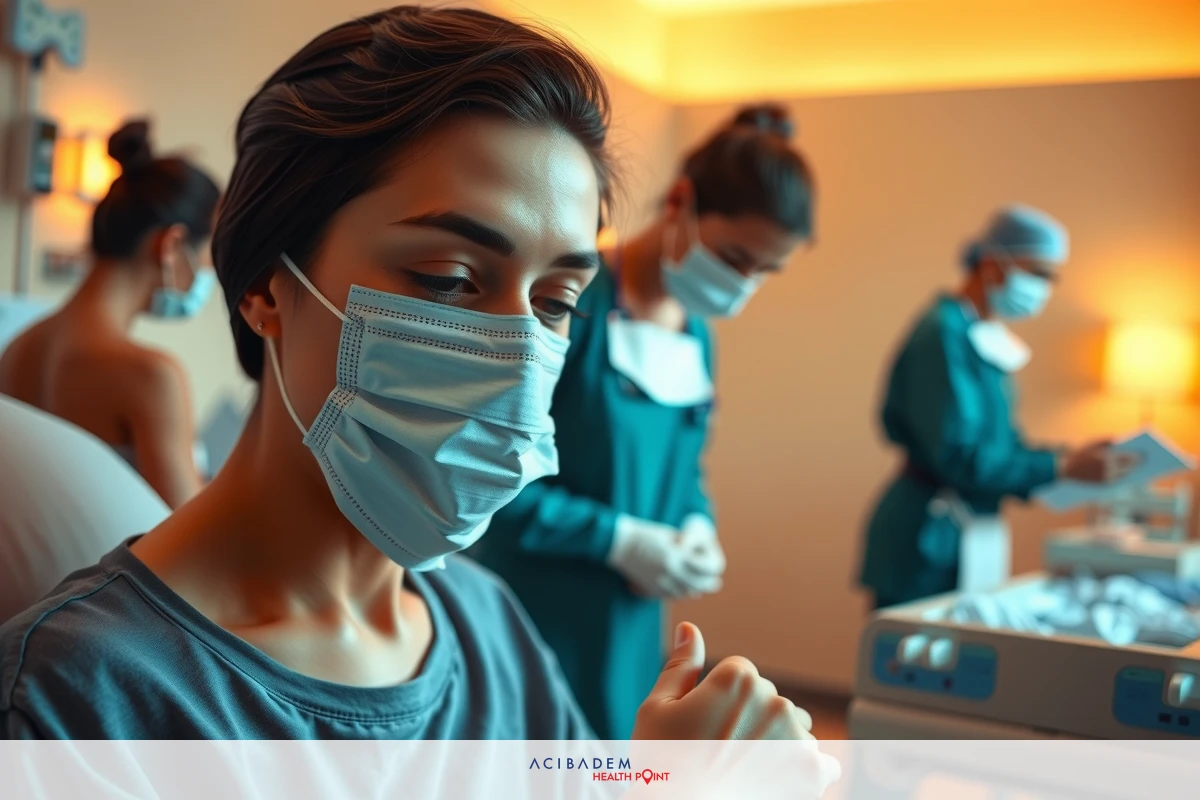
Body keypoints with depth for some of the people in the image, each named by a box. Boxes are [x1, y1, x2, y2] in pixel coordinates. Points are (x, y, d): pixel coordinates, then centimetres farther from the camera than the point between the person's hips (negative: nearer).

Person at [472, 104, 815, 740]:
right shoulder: (572, 304, -17)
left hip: (630, 625, 7)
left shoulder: (697, 336, 7)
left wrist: (697, 526, -3)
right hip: (532, 621, -7)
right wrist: (619, 538, -19)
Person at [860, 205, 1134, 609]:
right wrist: (1063, 467, -18)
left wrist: (1075, 460, 3)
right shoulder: (943, 335, -16)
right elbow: (958, 455, -21)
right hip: (928, 545, -9)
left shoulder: (990, 340, 11)